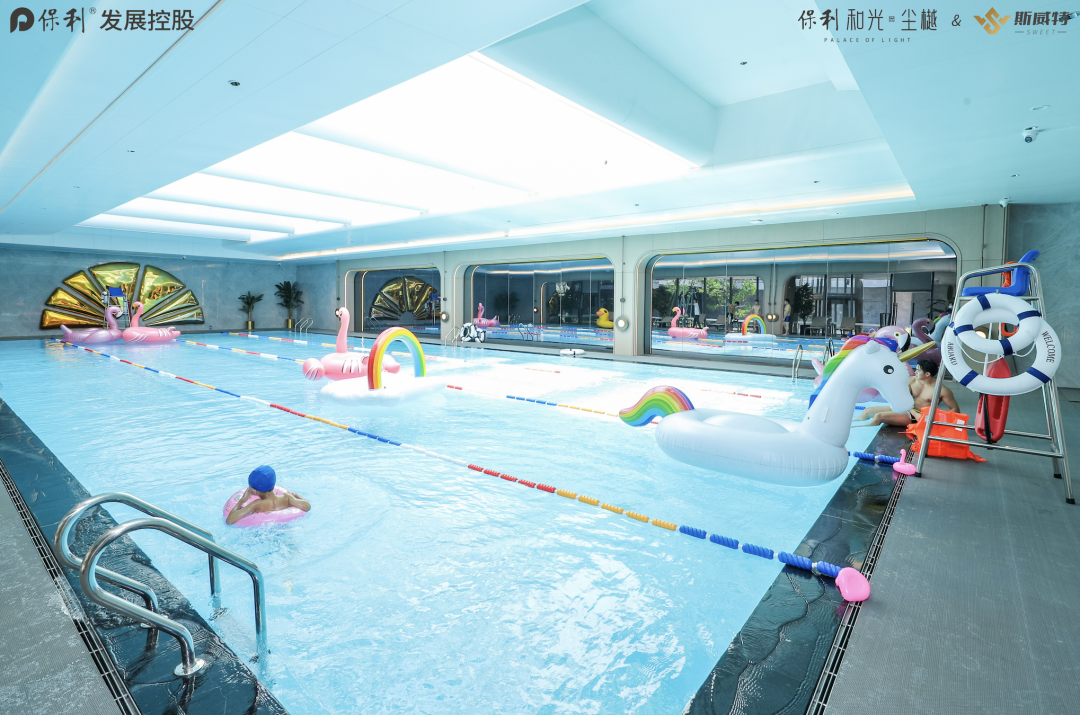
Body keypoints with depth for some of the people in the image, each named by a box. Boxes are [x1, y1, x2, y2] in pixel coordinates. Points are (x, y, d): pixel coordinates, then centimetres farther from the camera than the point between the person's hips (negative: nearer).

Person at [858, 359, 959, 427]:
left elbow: (955, 410, -8)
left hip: (919, 417, -7)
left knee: (879, 416, -26)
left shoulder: (942, 390, -13)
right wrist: (915, 413, -18)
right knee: (868, 411, 0)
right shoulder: (912, 380, 1)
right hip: (907, 409, 7)